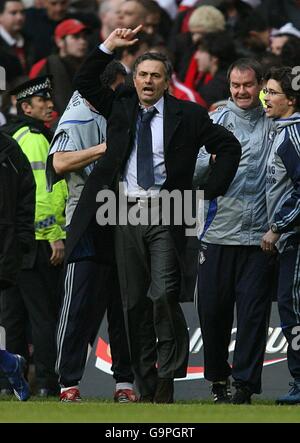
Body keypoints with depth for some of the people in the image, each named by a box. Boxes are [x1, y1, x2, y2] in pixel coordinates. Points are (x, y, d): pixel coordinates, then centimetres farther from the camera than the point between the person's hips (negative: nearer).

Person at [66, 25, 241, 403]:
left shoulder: (187, 115, 5)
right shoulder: (119, 107, 13)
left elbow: (229, 147, 7)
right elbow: (84, 82, 9)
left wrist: (209, 193, 1)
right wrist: (110, 46, 2)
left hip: (165, 216, -3)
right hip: (126, 215, 3)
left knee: (163, 296, -18)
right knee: (134, 304, 3)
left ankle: (169, 374, -5)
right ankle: (146, 386, 8)